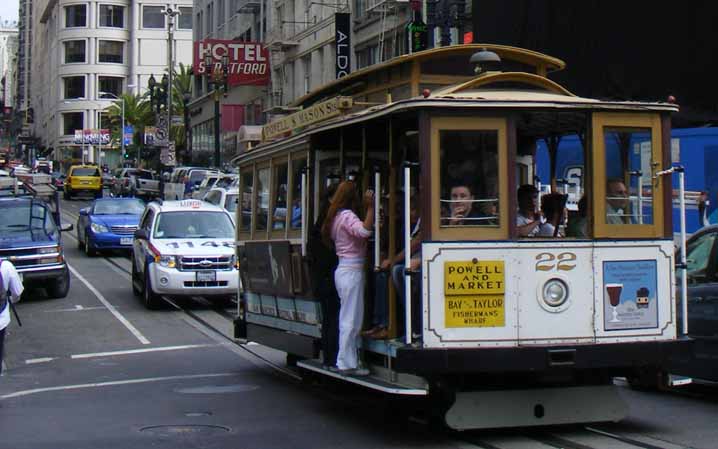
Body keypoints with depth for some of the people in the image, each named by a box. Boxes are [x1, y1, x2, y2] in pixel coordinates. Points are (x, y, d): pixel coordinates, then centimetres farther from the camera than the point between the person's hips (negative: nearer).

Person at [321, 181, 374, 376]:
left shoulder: (336, 217, 17)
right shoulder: (347, 215, -14)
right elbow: (364, 230, -30)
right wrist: (370, 207, -24)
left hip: (343, 270, 10)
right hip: (352, 270, -10)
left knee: (346, 319, 11)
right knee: (351, 320, -6)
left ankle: (347, 361, 14)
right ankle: (347, 364, -3)